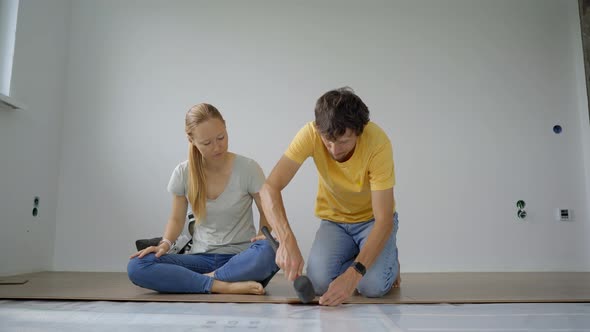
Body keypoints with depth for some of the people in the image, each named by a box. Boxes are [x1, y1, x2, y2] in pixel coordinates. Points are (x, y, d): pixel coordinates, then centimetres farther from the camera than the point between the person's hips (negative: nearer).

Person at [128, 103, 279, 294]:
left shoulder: (247, 168, -8)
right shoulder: (183, 174, -2)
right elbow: (177, 219, 11)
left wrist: (263, 233, -19)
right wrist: (165, 243, -10)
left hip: (240, 259, -2)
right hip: (202, 258, 3)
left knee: (268, 253, -38)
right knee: (136, 267, -22)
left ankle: (206, 279, -19)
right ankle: (224, 286, -27)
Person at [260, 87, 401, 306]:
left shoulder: (378, 143, -31)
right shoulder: (311, 134, -26)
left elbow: (384, 219, -31)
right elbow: (270, 188, -30)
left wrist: (354, 274, -42)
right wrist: (287, 240, -46)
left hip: (372, 219, -2)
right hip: (334, 219, 2)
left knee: (373, 286, -25)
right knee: (319, 282, -21)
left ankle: (387, 262, 12)